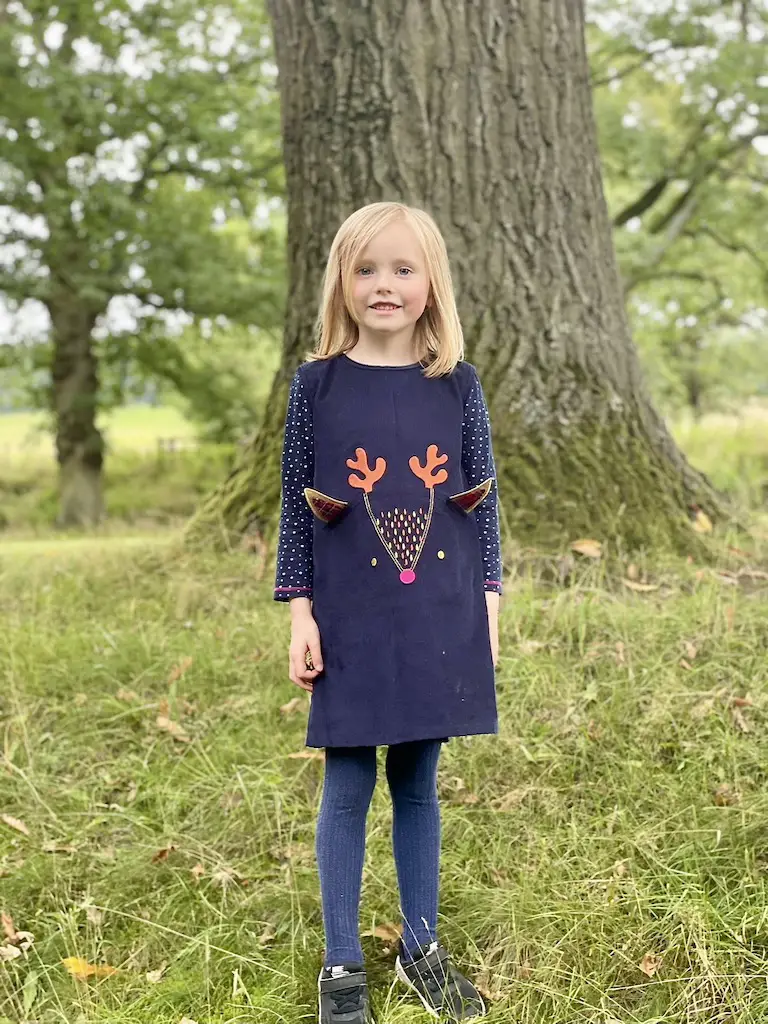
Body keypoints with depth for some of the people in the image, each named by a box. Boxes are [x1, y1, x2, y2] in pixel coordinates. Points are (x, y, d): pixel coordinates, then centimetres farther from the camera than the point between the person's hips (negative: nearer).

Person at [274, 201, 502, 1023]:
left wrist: (488, 599, 3)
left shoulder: (457, 383, 0)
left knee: (418, 781, 13)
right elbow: (296, 503, -1)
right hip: (350, 616, -1)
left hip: (438, 616, 2)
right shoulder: (317, 382, -3)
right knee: (348, 787, 8)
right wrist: (300, 613, -5)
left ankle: (421, 947, 31)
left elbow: (482, 500, 5)